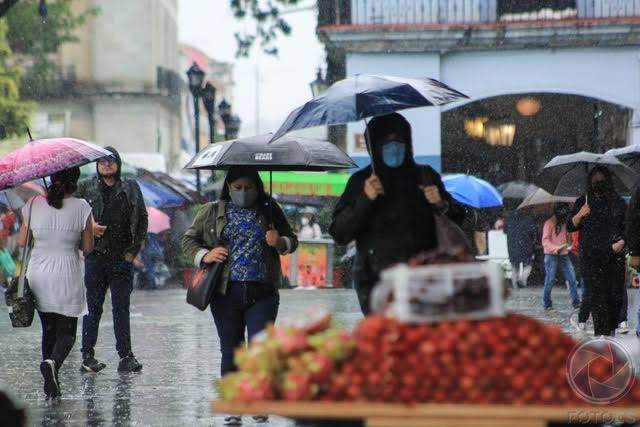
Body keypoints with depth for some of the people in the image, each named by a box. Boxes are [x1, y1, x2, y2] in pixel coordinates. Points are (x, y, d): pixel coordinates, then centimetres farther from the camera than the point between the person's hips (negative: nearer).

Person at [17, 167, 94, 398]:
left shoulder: (33, 205, -3)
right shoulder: (81, 208, -8)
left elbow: (22, 242, 5)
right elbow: (87, 248, -3)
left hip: (38, 275, 3)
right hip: (67, 276, -3)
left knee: (48, 329, 16)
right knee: (66, 332, 5)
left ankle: (51, 385, 15)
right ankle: (53, 363, -25)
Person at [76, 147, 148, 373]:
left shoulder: (130, 188, 10)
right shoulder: (86, 188, 6)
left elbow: (142, 218, 13)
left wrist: (135, 248, 4)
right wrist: (89, 227, -12)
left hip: (122, 258, 1)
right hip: (96, 256, -1)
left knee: (122, 307, 0)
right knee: (93, 307, 1)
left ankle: (126, 354, 2)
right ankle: (88, 355, 6)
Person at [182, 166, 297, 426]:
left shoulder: (270, 211, 11)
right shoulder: (212, 213, 10)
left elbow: (292, 241, 17)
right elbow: (188, 240, 13)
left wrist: (280, 242, -6)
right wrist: (204, 255, -6)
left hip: (262, 294, -1)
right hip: (226, 293, 1)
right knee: (231, 351, 5)